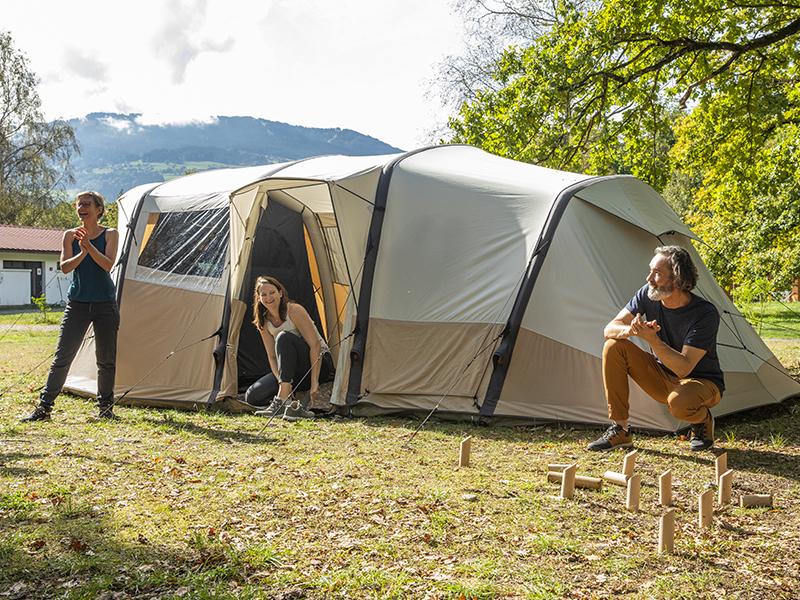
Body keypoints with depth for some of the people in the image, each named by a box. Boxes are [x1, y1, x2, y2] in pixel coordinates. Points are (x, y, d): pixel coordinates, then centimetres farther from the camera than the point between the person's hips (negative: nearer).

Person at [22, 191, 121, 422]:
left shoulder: (110, 234, 1)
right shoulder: (70, 235, 5)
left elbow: (108, 264, -13)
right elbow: (65, 267, -6)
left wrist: (89, 246, -26)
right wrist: (82, 253, -24)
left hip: (105, 303, -1)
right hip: (77, 303, 1)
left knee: (106, 358, 4)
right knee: (62, 356, -3)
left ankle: (105, 406, 19)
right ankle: (44, 407, 3)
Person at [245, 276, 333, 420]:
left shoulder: (294, 310, -17)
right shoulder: (264, 323, 2)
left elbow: (315, 345, -22)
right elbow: (273, 358, 0)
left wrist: (314, 382, -27)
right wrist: (283, 384, -19)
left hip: (319, 365, -6)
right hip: (297, 373, 6)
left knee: (284, 337, -34)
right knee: (252, 396, -11)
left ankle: (282, 400, -35)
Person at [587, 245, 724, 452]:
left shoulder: (706, 314, -27)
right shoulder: (648, 294, -11)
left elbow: (684, 368, -31)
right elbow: (610, 329, -9)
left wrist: (652, 339, -42)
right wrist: (630, 330, -33)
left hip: (702, 381, -5)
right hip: (663, 379, 6)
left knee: (679, 402, -41)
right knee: (614, 347, -16)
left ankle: (703, 420, 1)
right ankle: (620, 431, -11)